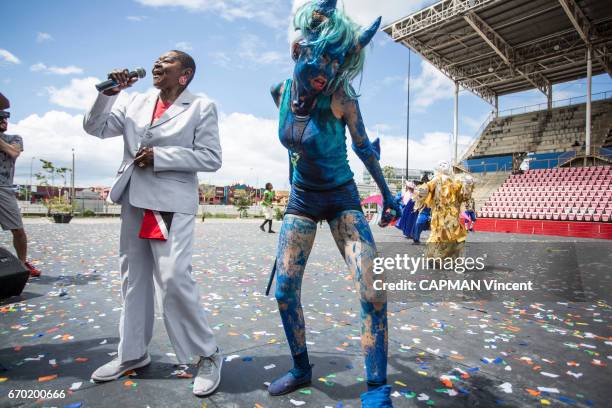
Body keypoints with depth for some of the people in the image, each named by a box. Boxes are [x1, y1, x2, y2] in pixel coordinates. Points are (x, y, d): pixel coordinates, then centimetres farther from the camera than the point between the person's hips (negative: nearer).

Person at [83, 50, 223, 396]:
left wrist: (159, 157, -13)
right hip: (134, 202, 6)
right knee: (134, 279, 13)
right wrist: (109, 92, 1)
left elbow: (211, 158, -9)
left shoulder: (202, 107, -1)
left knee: (174, 279, -16)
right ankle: (133, 353, 30)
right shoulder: (137, 102, 15)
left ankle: (208, 355, 3)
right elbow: (95, 127, 14)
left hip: (173, 205, -6)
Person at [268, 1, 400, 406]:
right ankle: (301, 370, 25)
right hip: (301, 199, 4)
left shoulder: (342, 99, -16)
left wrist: (387, 194, 7)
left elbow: (364, 149, -3)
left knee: (374, 293, -16)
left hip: (342, 199, -3)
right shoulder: (281, 92, -5)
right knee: (284, 291, 2)